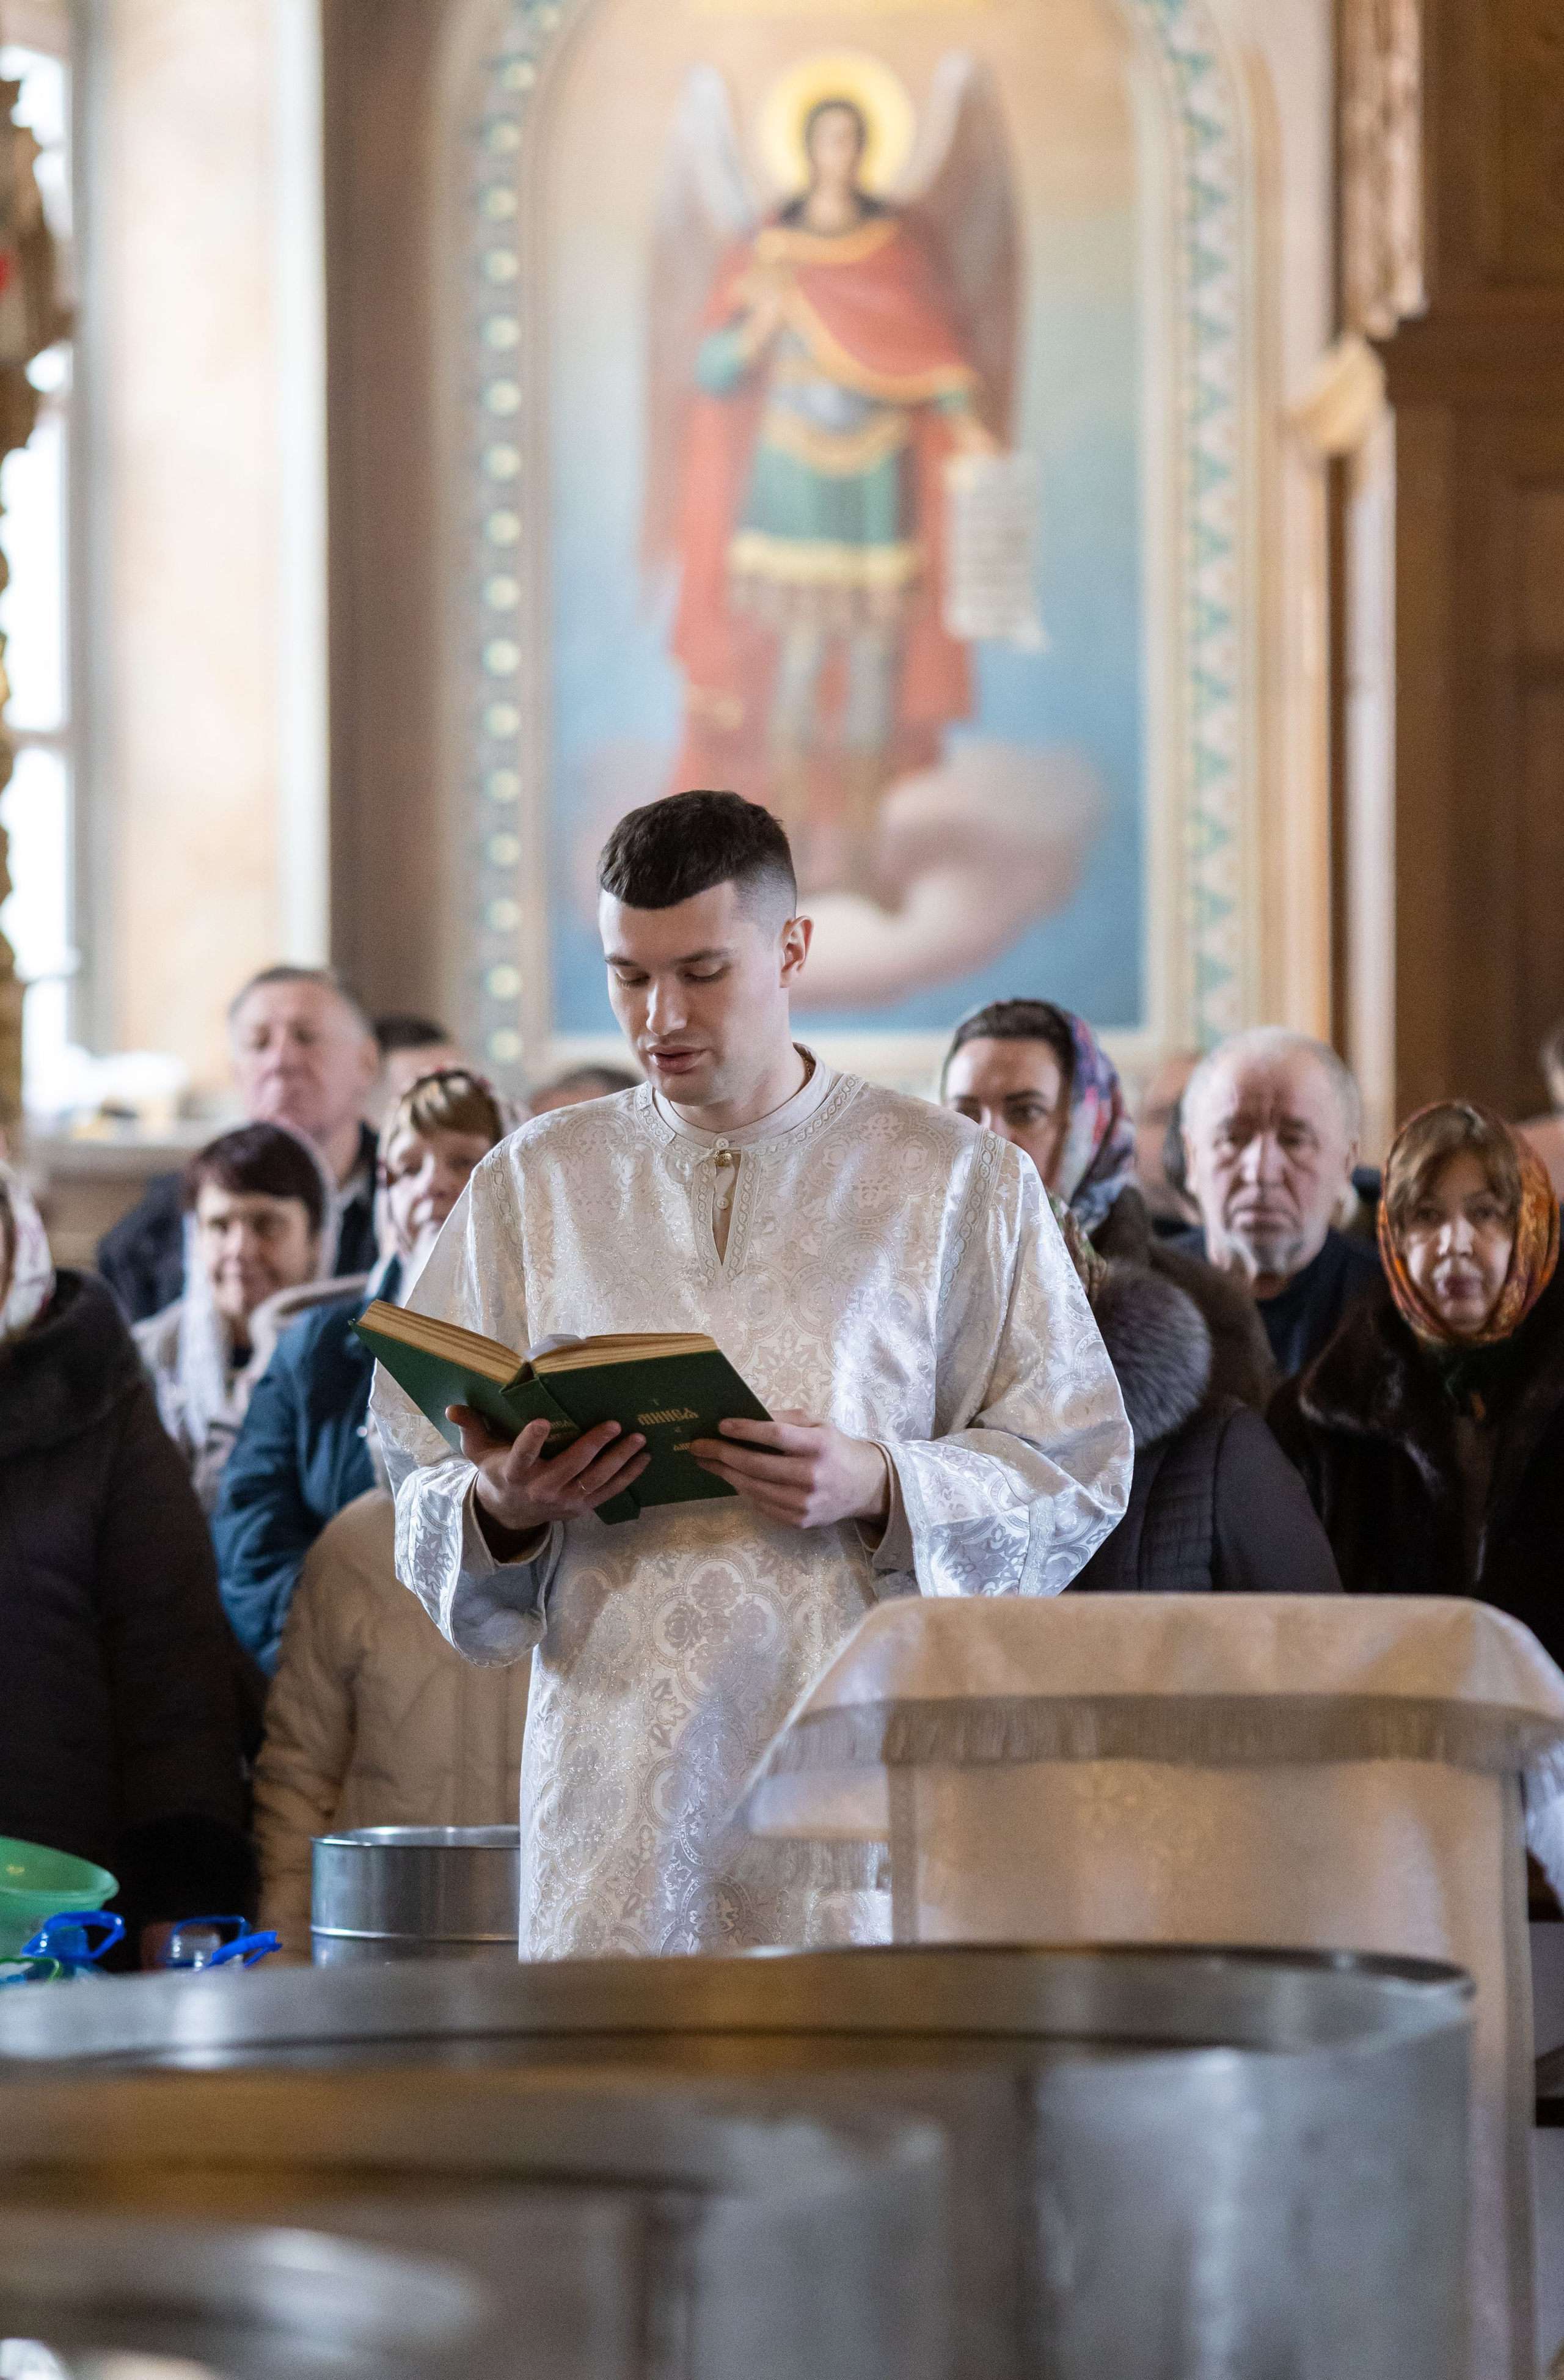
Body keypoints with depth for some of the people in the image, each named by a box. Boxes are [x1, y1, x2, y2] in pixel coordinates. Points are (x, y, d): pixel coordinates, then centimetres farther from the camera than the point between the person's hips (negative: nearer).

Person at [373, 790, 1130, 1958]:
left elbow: (1078, 1473, 4)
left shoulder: (958, 1182, 7)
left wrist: (880, 1487, -13)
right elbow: (422, 1480, 12)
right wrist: (499, 1506, -10)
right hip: (617, 1764, 2)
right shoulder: (533, 1183, 13)